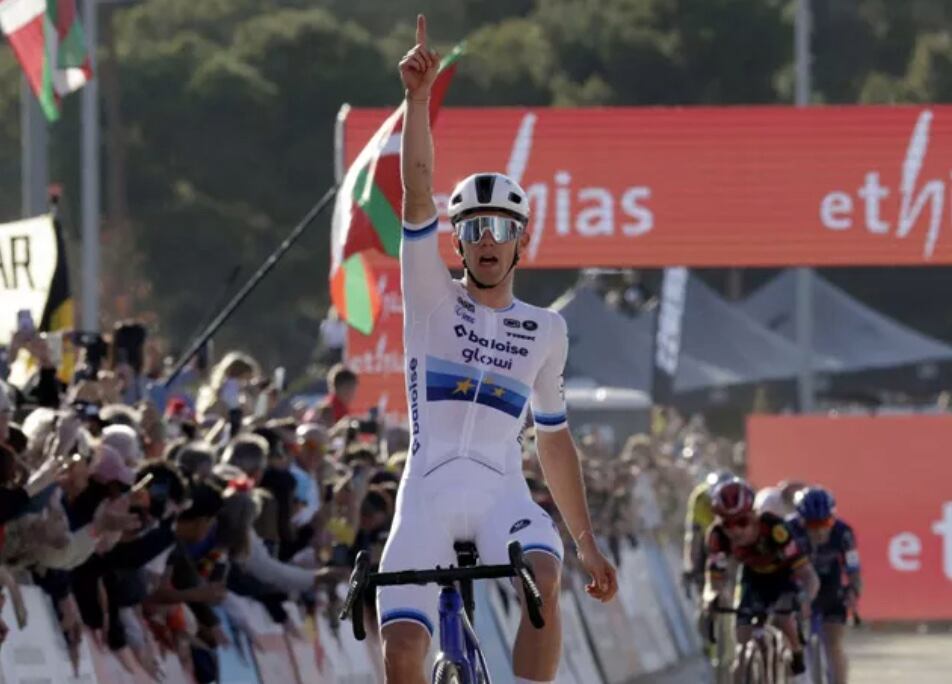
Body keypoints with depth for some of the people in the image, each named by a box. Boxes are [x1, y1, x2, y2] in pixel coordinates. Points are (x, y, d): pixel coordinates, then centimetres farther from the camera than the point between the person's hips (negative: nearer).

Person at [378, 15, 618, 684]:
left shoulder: (545, 329, 15)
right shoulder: (432, 296, 8)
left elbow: (554, 437, 23)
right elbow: (417, 189, -5)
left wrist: (588, 542, 22)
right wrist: (420, 94, -18)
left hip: (502, 491, 1)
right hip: (428, 492, -1)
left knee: (544, 578, -32)